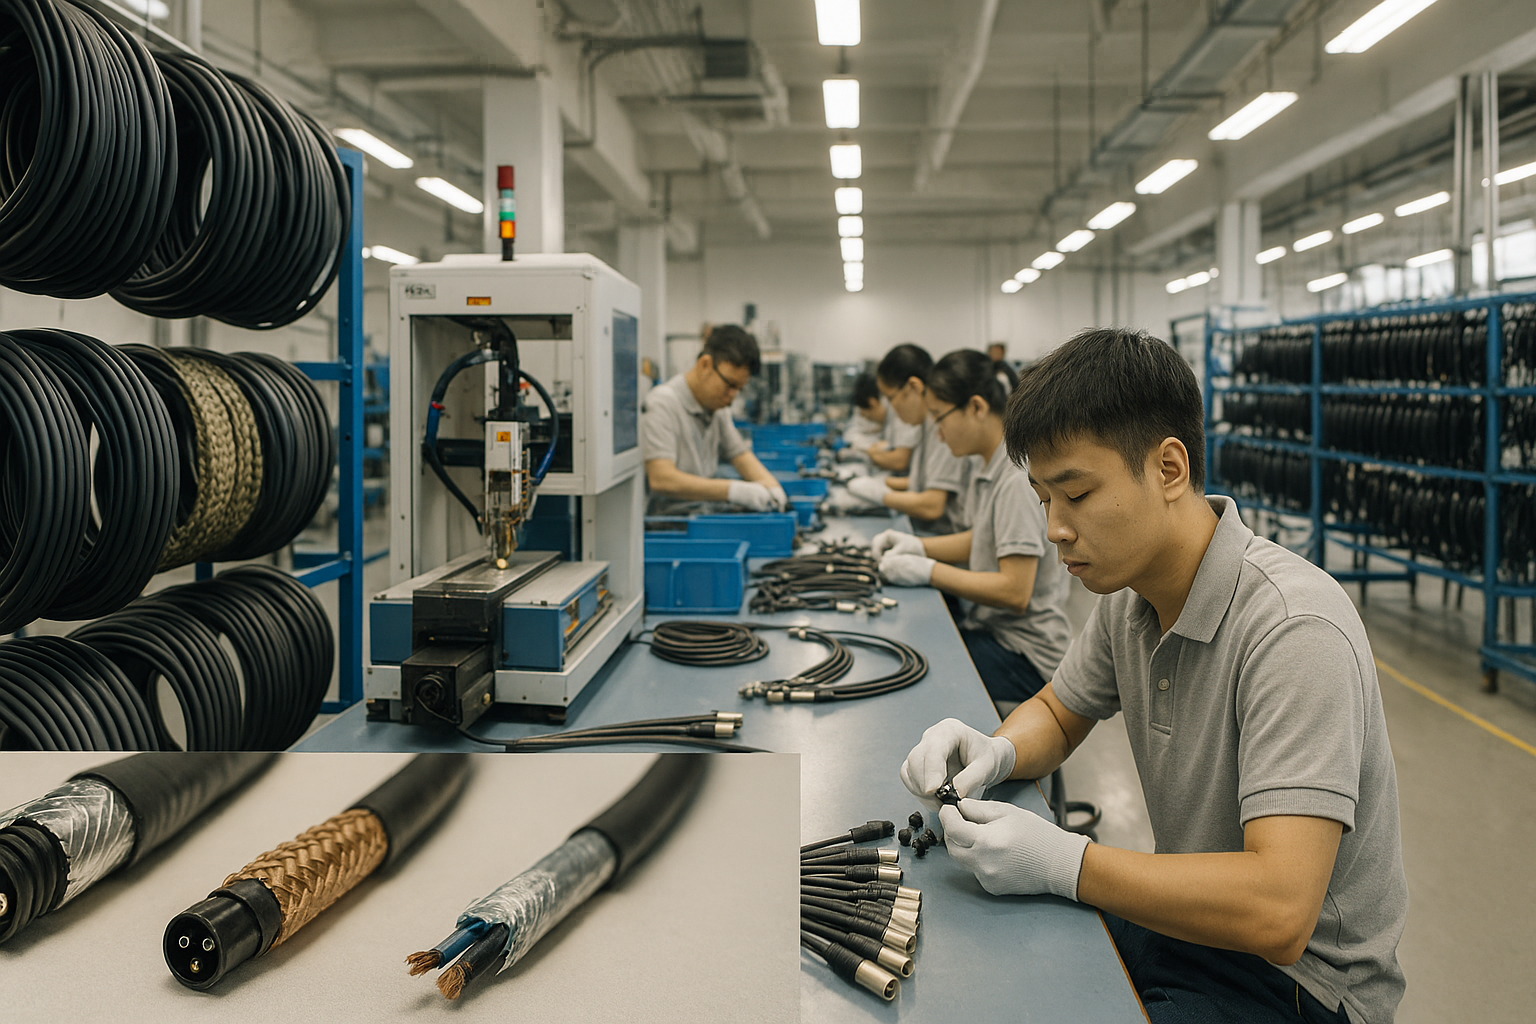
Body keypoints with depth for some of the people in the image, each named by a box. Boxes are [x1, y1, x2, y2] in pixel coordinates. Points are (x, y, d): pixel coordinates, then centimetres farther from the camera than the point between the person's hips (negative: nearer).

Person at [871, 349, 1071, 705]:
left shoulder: (1019, 478, -22)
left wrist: (928, 571, -19)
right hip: (992, 628, 9)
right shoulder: (989, 466, 8)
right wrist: (918, 546, 7)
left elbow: (1014, 593, -25)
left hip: (1026, 652, -9)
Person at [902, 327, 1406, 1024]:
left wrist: (1063, 862, -29)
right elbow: (1058, 714, 15)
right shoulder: (1130, 591, -3)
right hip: (1185, 921, 7)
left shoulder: (1294, 631, -29)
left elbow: (1279, 914, -34)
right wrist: (996, 753, -7)